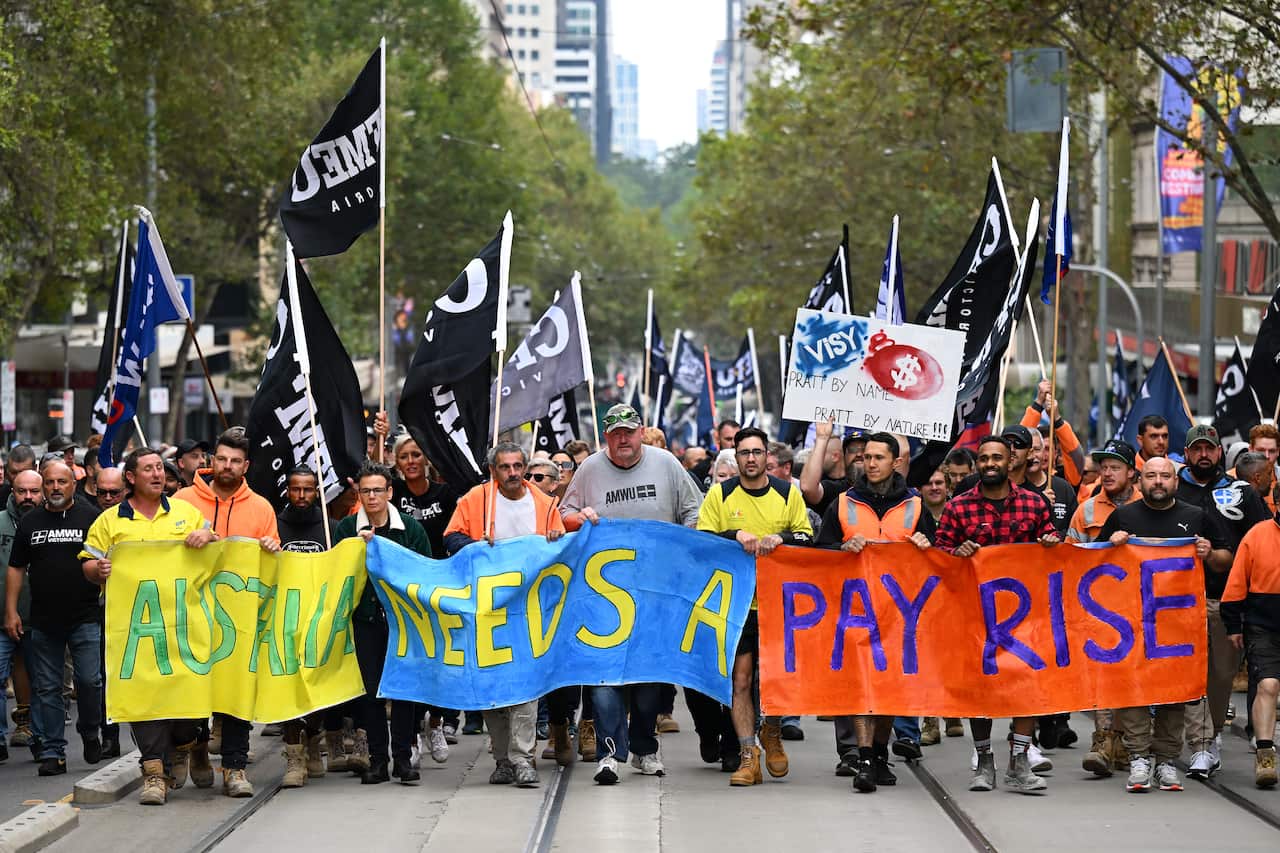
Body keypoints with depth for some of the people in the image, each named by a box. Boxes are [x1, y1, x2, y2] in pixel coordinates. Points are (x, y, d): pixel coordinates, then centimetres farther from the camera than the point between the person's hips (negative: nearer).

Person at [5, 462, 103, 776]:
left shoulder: (91, 518, 2)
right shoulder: (30, 522, 11)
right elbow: (16, 569, 13)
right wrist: (11, 611, 6)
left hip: (85, 619, -3)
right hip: (43, 621, 3)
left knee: (89, 680, -7)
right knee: (46, 688, 3)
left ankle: (90, 732, 19)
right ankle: (52, 752, 8)